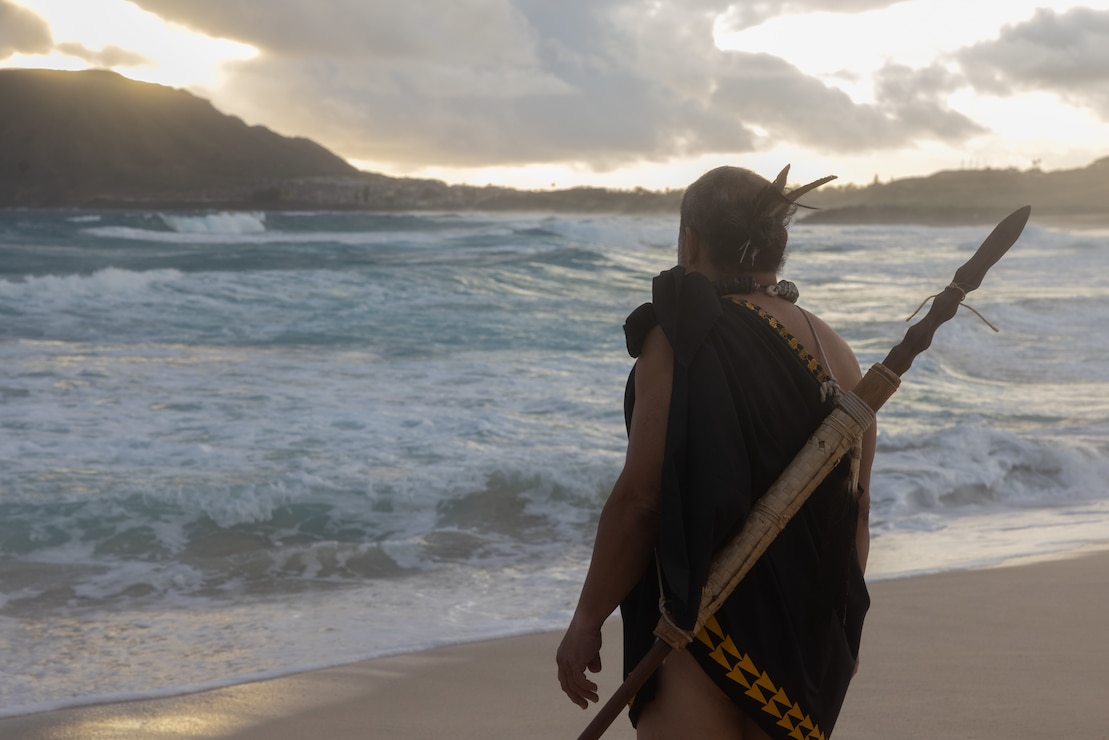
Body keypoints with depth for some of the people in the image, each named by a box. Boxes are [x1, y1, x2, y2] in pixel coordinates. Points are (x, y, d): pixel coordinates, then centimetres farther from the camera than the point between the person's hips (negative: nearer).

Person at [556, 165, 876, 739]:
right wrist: (839, 629, 23)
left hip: (703, 627, -7)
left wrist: (587, 619, -6)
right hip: (811, 639, 7)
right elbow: (856, 511, 12)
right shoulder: (836, 353, 8)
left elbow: (639, 499, -16)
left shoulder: (680, 345, -13)